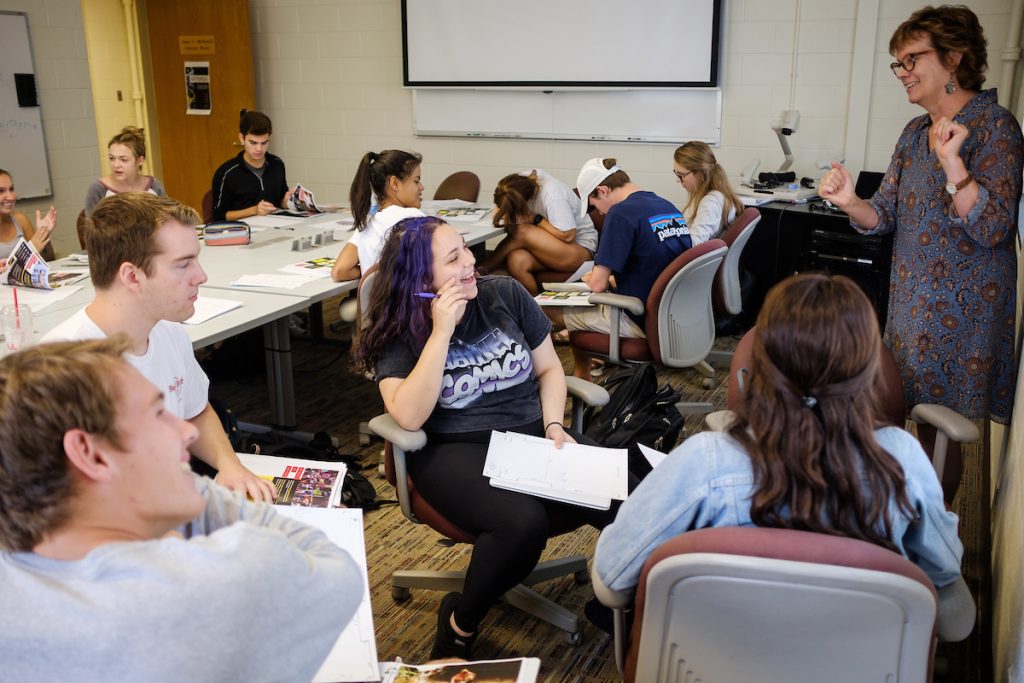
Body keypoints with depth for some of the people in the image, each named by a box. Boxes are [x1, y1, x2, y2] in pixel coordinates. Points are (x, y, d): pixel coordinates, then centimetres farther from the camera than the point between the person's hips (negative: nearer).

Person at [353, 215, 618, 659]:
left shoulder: (506, 295, 3)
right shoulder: (397, 331, -5)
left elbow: (549, 368, 12)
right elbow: (409, 417, -19)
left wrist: (554, 426, -5)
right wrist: (442, 332, -21)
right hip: (456, 451, -3)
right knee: (522, 522, -35)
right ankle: (460, 625, -6)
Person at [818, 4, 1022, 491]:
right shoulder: (915, 132, 9)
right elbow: (885, 217, 7)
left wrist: (951, 161, -31)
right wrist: (849, 203, -14)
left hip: (963, 309, -7)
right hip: (912, 302, 7)